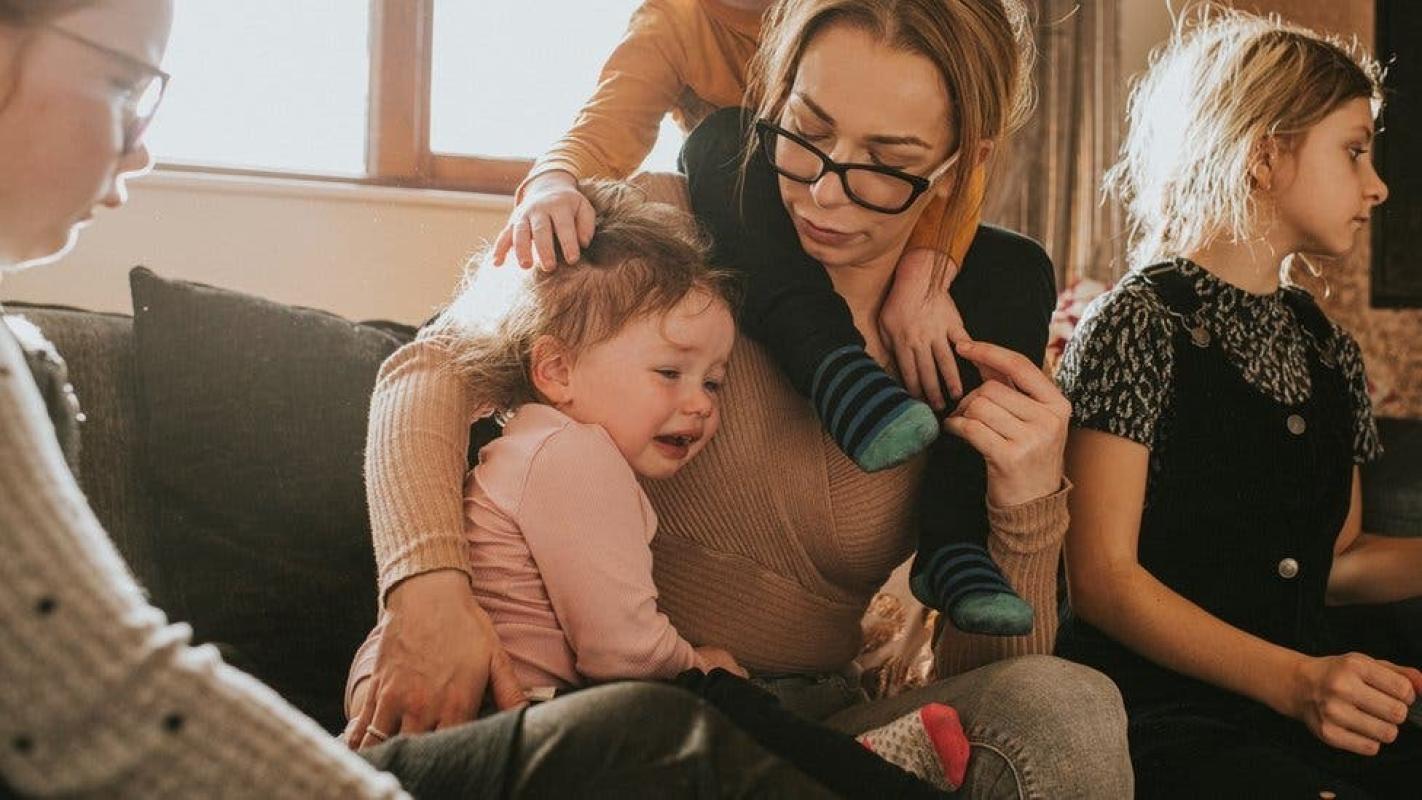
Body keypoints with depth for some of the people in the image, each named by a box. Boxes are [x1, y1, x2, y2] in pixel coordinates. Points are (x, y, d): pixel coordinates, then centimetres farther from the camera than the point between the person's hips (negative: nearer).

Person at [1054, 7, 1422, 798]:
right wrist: (1293, 680, -21)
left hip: (1308, 709, 7)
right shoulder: (1140, 323, -6)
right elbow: (1103, 578, -12)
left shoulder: (1331, 353, 14)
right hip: (1160, 713, -6)